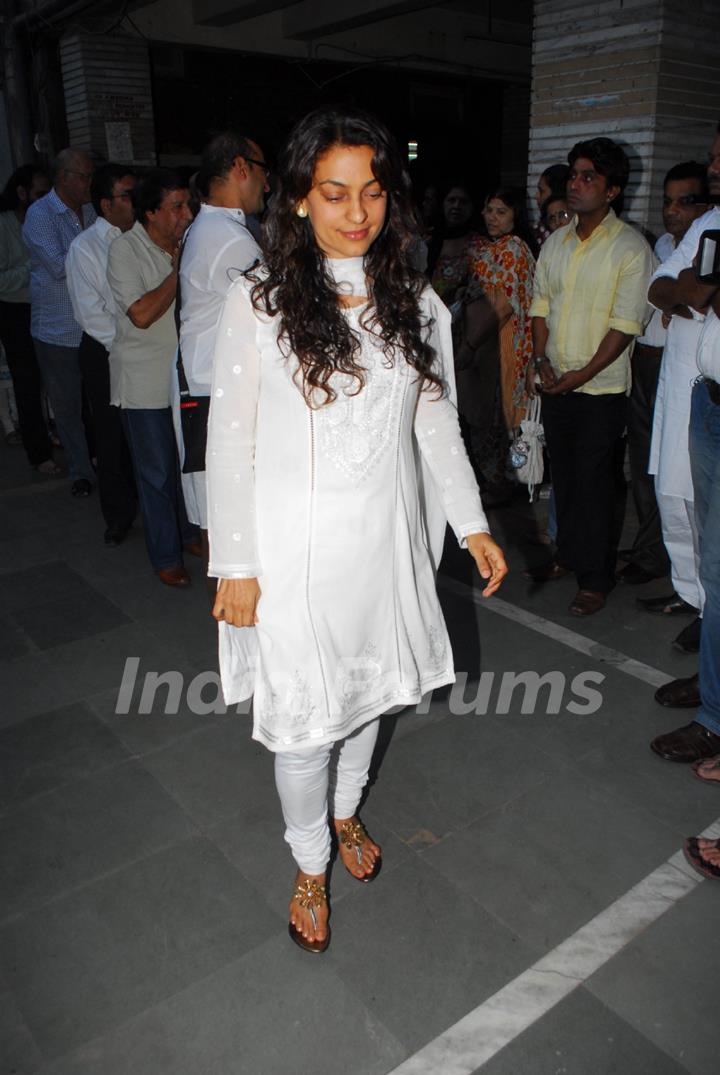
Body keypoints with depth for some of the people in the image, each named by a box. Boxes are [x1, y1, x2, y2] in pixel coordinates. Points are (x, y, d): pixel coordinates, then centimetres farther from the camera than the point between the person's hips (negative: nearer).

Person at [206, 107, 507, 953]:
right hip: (297, 550, -3)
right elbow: (230, 443, -8)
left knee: (368, 690, 20)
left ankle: (345, 811, 50)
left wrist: (472, 526, 8)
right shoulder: (259, 304, -10)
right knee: (303, 720, 6)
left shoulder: (417, 305, 2)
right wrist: (235, 565, -9)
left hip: (386, 541, 4)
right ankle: (310, 863, 35)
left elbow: (437, 425, 9)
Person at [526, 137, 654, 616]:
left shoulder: (631, 248, -8)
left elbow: (625, 326, -13)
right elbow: (541, 305, 12)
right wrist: (541, 360, -3)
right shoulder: (556, 242, 10)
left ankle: (597, 579, 10)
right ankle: (568, 555, 30)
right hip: (556, 382, 6)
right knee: (563, 475, 14)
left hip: (601, 388, -5)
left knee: (594, 483, -2)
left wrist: (582, 374, -16)